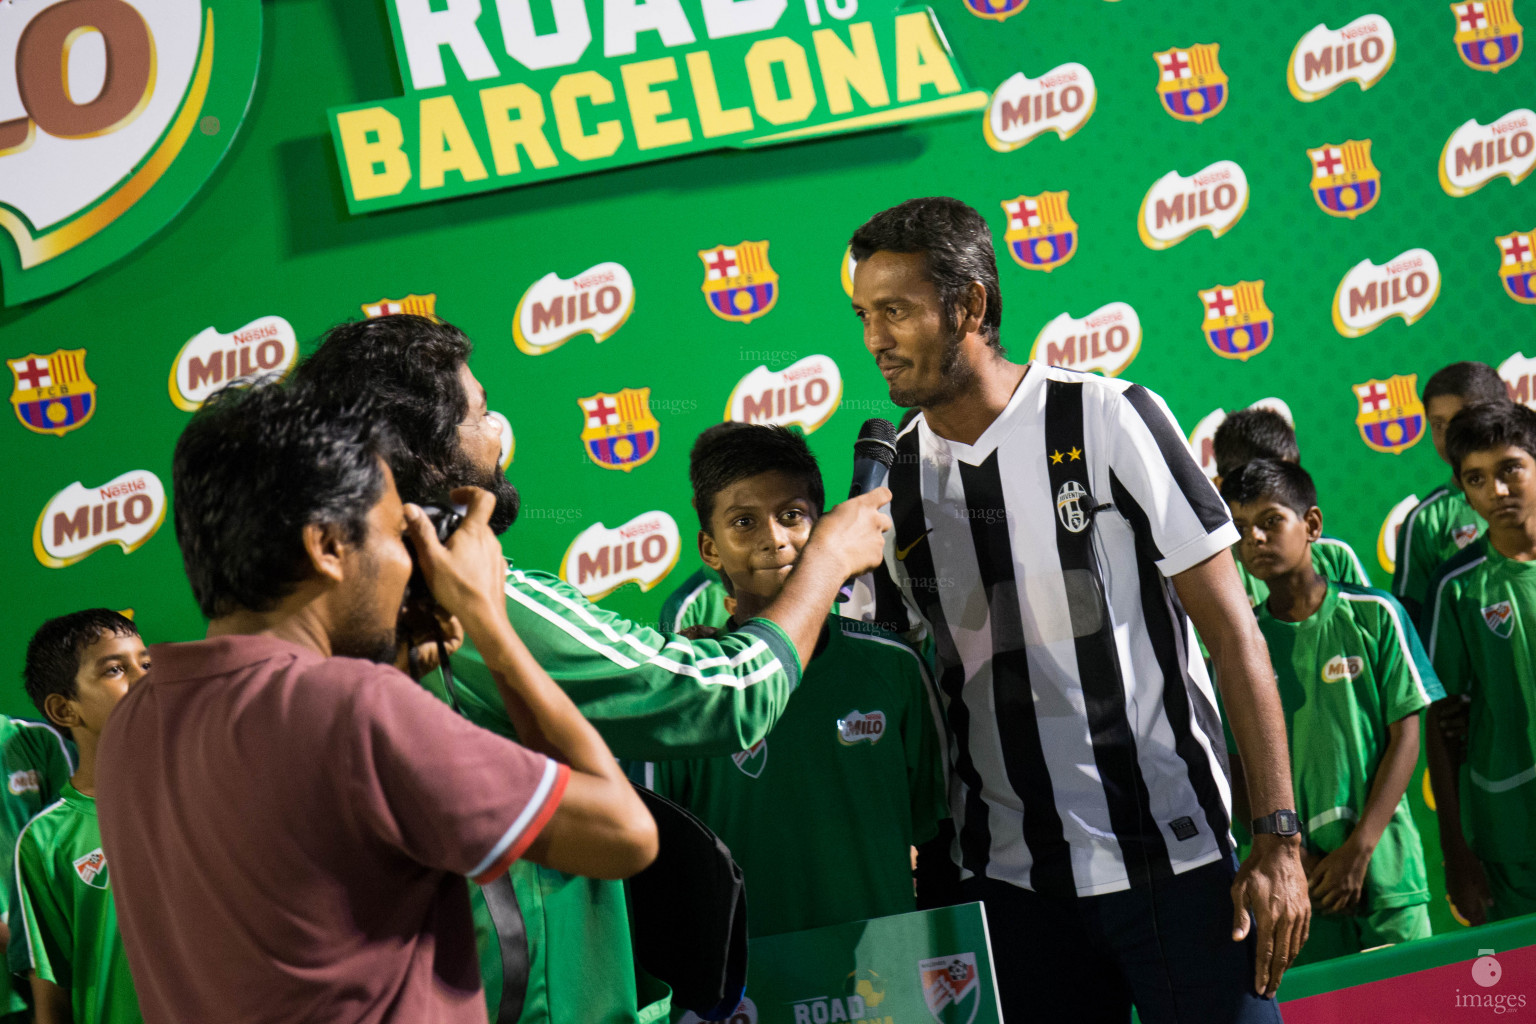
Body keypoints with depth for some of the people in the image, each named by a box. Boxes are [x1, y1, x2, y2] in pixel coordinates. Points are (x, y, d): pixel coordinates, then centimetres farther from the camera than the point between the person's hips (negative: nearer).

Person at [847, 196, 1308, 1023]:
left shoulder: (1108, 420, -7)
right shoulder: (891, 476, 5)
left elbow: (1231, 630, -6)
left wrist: (1278, 838, -10)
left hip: (1170, 856, -3)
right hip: (1009, 882, 4)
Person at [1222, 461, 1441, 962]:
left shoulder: (1373, 615, 1)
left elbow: (1406, 736, -1)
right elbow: (1237, 768, 5)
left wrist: (1358, 850, -9)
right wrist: (1293, 856, -8)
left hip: (1385, 865, -1)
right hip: (1297, 883, 1)